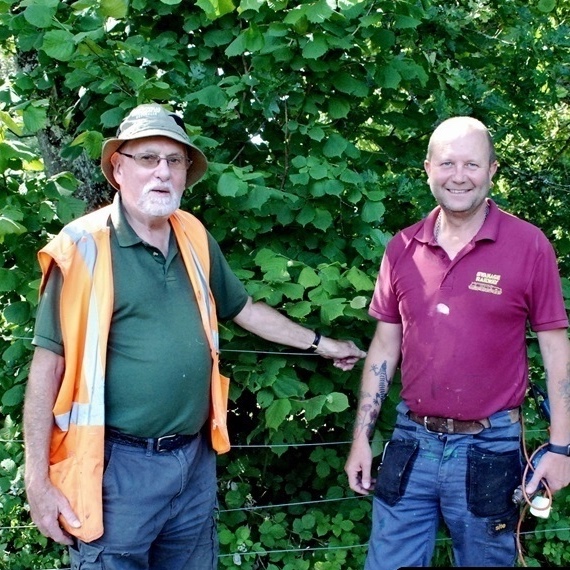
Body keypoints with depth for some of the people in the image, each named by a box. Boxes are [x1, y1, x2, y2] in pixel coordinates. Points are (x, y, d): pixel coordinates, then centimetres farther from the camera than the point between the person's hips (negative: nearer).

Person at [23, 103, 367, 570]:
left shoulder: (195, 239, 6)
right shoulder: (85, 246, -11)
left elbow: (244, 309, 21)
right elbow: (49, 364, -11)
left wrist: (320, 344, 26)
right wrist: (39, 480, -13)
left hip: (196, 458, 6)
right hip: (120, 465, -6)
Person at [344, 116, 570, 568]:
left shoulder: (528, 245, -8)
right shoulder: (402, 248, 2)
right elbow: (384, 347, 8)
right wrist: (361, 438, 6)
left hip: (489, 447, -2)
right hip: (412, 443, 3)